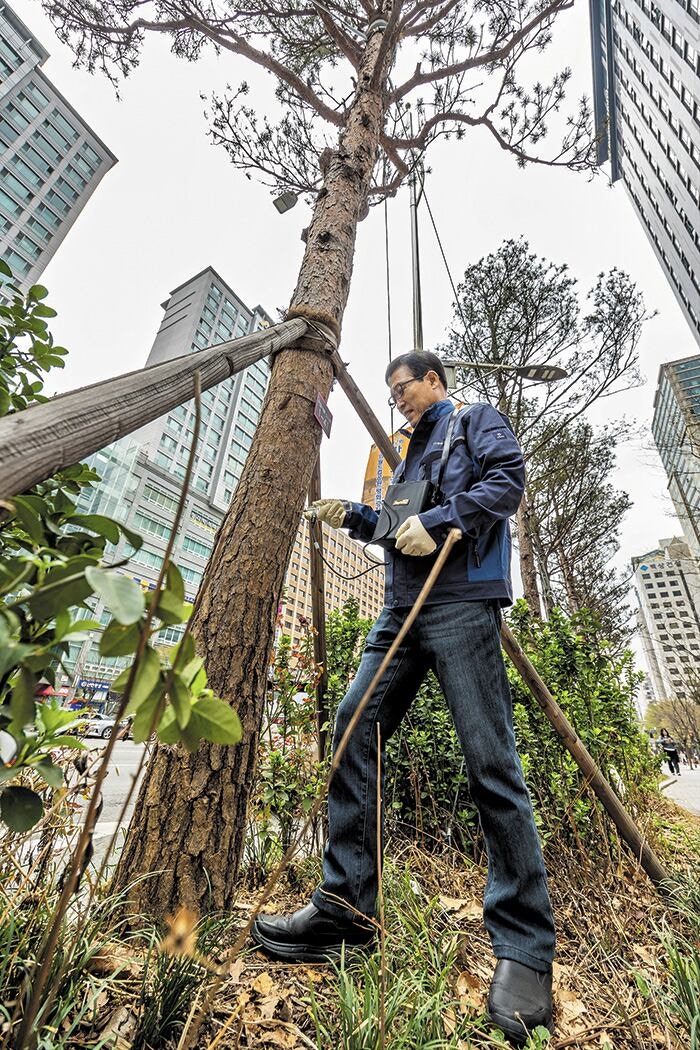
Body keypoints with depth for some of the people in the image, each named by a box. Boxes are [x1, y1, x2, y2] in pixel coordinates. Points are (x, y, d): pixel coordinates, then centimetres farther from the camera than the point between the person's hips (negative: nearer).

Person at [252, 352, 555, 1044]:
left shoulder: (476, 421, 15)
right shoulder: (413, 450, 34)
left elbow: (507, 478, -4)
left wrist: (438, 522, -15)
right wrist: (354, 517, 15)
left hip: (461, 600, -7)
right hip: (401, 608, 8)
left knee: (490, 759, -9)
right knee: (355, 727, -1)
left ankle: (524, 949, 6)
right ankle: (346, 906, 10)